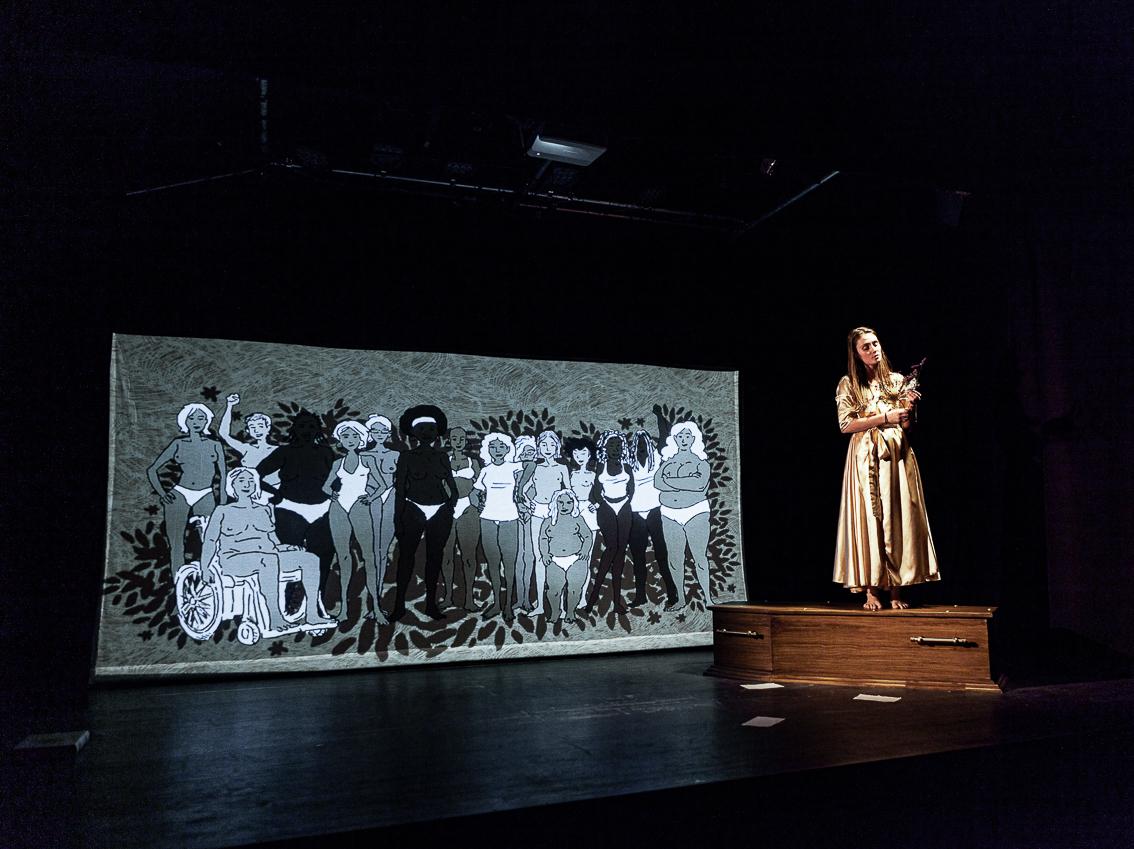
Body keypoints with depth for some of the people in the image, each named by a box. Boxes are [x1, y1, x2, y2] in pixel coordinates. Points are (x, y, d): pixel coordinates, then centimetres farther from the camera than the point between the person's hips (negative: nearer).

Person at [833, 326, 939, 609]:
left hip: (897, 456, 3)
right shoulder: (848, 384, 3)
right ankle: (871, 590, -2)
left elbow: (906, 425, 13)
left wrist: (909, 406, -8)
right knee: (869, 519, -5)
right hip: (866, 457, -3)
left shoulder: (897, 380, 12)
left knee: (899, 519, -2)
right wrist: (885, 418, -12)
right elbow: (846, 424, -7)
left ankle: (896, 589, 2)